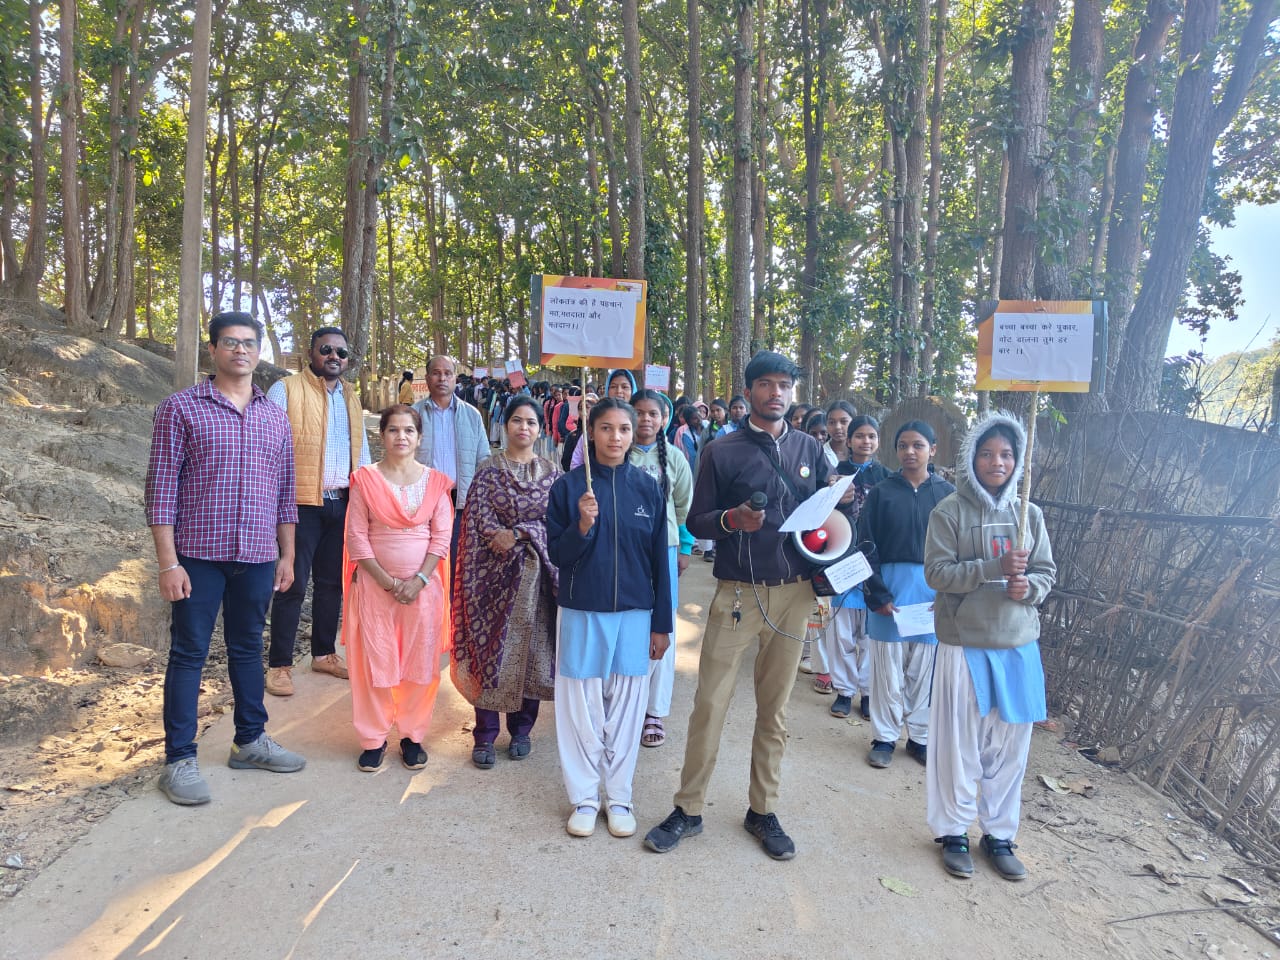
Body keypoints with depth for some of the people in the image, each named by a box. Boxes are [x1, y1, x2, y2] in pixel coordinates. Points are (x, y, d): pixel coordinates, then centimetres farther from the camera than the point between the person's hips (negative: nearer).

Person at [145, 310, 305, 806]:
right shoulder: (181, 408, -3)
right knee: (189, 653, 4)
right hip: (198, 555, -4)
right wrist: (168, 563, -12)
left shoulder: (275, 417, 10)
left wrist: (286, 556, 11)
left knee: (248, 649, 15)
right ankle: (179, 759, 15)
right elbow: (161, 487, -7)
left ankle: (250, 741, 28)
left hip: (257, 557, 4)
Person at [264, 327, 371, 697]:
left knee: (332, 581, 14)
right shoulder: (285, 390, -3)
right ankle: (279, 665, 9)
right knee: (293, 584, -3)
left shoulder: (351, 397, 16)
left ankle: (324, 653, 27)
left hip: (342, 503, 6)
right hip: (301, 502, -6)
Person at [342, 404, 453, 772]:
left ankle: (413, 735, 20)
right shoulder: (366, 479, 0)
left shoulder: (435, 481, 3)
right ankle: (373, 738, 19)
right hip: (375, 584, -1)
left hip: (423, 585, 1)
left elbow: (441, 537, 0)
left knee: (420, 663, 4)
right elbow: (356, 536, -3)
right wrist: (386, 580, -10)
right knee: (374, 662, 3)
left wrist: (419, 580, -11)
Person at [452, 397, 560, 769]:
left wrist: (516, 534, -12)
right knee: (490, 646, 0)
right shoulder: (489, 469, 4)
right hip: (495, 571, -1)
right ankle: (485, 735, 11)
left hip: (536, 572, 1)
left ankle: (522, 728, 22)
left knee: (532, 646, 6)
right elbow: (478, 518, -3)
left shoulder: (552, 472, 7)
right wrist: (499, 535, -19)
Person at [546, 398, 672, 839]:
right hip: (583, 613, -1)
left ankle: (619, 796, 25)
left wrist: (662, 624, 4)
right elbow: (557, 554, -2)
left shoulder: (647, 487, 1)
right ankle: (584, 797, 23)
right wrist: (582, 526, -22)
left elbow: (659, 559, 4)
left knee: (625, 707, 9)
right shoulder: (569, 485, -3)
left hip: (634, 614, 1)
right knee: (582, 707, 7)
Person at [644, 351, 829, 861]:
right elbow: (696, 522, -1)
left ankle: (763, 810, 26)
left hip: (795, 593, 3)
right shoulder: (722, 451, -1)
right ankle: (689, 809, 15)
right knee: (710, 703, -1)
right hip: (738, 593, -3)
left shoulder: (809, 449, 9)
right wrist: (733, 519, -19)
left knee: (774, 709, 12)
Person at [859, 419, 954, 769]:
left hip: (933, 588, 1)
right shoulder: (882, 492, -1)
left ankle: (920, 736, 26)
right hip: (890, 586, -1)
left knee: (924, 668, 10)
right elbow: (866, 547, -3)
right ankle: (884, 737, 20)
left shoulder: (946, 493, 2)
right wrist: (877, 594, -10)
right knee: (887, 667, 6)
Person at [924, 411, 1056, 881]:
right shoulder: (950, 511, -5)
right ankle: (953, 832, 23)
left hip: (1018, 646, 4)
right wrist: (996, 567, -21)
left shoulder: (1029, 514, 7)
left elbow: (1046, 573, 10)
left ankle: (999, 834, 28)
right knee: (959, 743, 5)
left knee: (1010, 745, 10)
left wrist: (1028, 587, -12)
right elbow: (937, 572, -12)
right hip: (964, 644, -3)